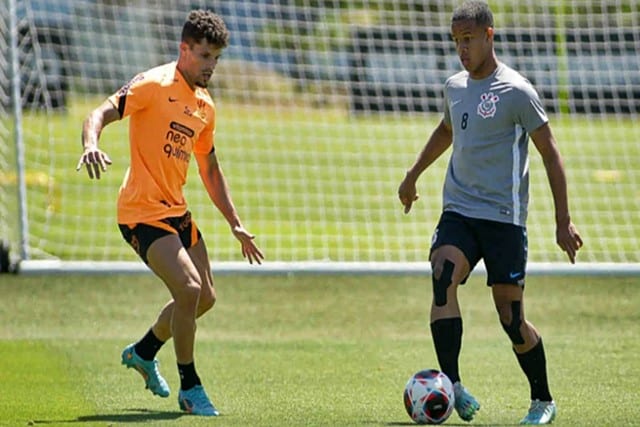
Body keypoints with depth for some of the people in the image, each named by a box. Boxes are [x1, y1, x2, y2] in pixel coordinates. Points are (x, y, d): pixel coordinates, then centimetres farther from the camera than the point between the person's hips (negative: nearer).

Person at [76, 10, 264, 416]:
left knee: (205, 297, 14)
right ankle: (189, 388, -5)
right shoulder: (154, 85, -11)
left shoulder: (205, 107, 13)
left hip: (176, 211, 9)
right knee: (188, 289, -20)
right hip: (142, 211, -9)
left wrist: (236, 225, 21)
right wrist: (91, 145, -42)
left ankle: (143, 352, 38)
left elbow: (210, 169, 23)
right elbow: (101, 114, -20)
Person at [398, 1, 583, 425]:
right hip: (458, 211, 5)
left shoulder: (516, 91, -8)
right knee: (442, 280, -23)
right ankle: (452, 387, -26)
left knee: (511, 317, -2)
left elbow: (550, 153, -5)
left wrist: (563, 222, -8)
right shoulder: (454, 86, 12)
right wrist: (413, 175, 40)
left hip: (504, 217, -5)